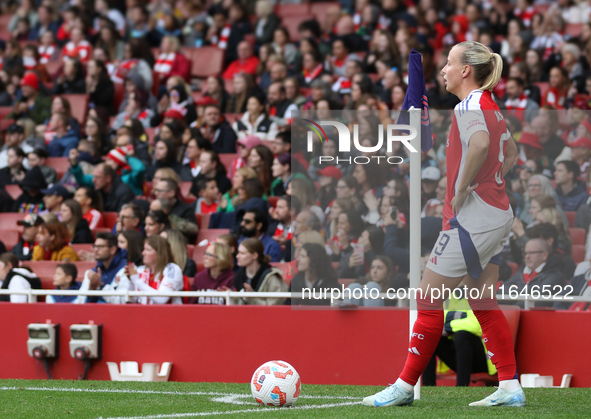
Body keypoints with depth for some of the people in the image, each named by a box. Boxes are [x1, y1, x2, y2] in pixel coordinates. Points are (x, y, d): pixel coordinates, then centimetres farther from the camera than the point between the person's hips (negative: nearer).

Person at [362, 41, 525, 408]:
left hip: (471, 217, -10)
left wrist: (461, 191, -25)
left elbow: (480, 144, -36)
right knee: (483, 304, 13)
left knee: (430, 300, -2)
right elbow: (510, 152, 29)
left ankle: (405, 386, 4)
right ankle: (510, 387, 9)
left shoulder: (469, 106, -14)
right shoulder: (490, 106, 14)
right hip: (497, 216, 10)